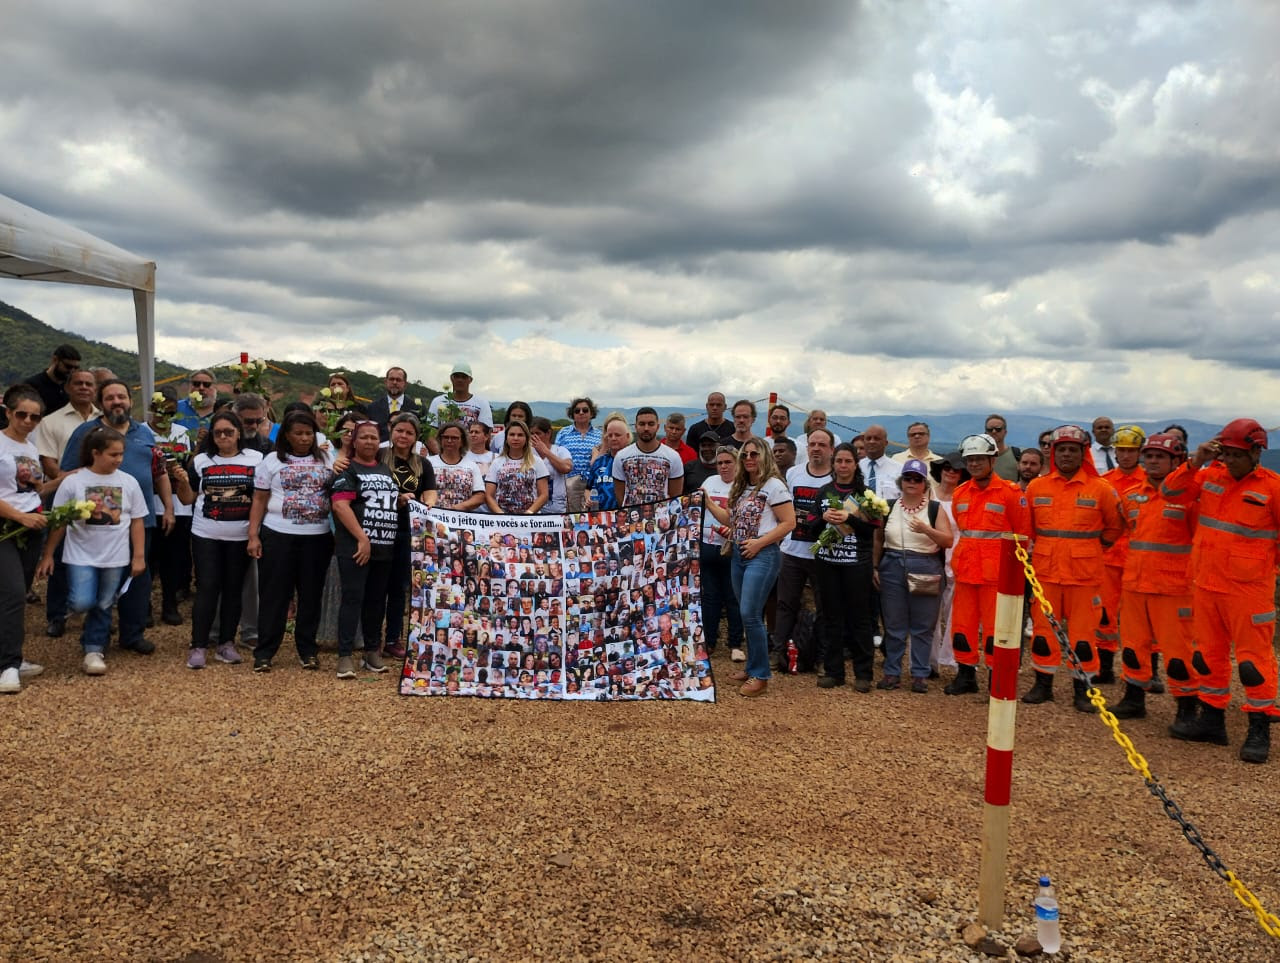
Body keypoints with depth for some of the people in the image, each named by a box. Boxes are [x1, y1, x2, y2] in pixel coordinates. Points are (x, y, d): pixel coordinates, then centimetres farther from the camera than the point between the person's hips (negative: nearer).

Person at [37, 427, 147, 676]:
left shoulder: (129, 482, 1)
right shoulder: (73, 481, -5)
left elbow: (137, 522, 5)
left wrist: (139, 557, 1)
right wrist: (47, 555, 1)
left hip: (115, 558, 2)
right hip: (81, 556, -2)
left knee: (103, 606, 8)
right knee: (82, 603, -15)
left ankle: (93, 650, 22)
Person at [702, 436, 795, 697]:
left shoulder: (774, 485, -9)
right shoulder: (742, 486, 15)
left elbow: (789, 522, -14)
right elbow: (733, 520, 16)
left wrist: (759, 543, -17)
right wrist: (708, 503, 8)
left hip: (763, 556, -8)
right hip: (739, 554, 8)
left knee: (750, 614, -11)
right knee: (746, 614, 11)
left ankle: (760, 676, -2)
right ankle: (752, 667, 22)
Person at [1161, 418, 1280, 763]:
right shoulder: (1210, 476, 5)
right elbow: (1170, 492, 4)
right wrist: (1195, 463, -8)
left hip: (1248, 589, -5)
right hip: (1206, 585, 5)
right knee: (1208, 654, 14)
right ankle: (1212, 719, 26)